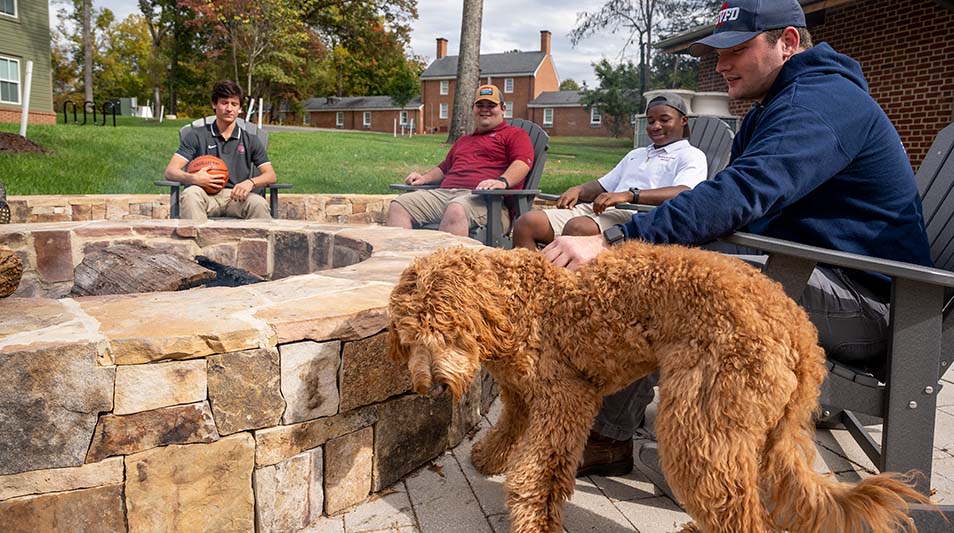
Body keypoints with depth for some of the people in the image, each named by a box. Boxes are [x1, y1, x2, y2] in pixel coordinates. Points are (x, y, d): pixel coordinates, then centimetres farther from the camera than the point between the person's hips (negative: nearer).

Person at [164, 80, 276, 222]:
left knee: (258, 203, -35)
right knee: (190, 194, -36)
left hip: (237, 196, 0)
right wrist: (192, 178, -18)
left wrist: (251, 182, -16)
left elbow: (270, 175, 8)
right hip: (206, 195, 0)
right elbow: (170, 171, 6)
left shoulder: (251, 141, 19)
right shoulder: (197, 136, 15)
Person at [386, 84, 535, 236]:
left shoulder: (515, 134, 14)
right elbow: (443, 168, 47)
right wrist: (424, 178, 25)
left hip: (482, 198, -7)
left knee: (456, 210, -42)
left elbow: (522, 163, -5)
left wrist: (502, 181, -26)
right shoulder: (463, 140, 39)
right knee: (398, 205, -15)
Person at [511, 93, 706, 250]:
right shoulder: (636, 155, 36)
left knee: (578, 227, -39)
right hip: (597, 209, 8)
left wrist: (629, 195, -25)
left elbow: (684, 193, -13)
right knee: (527, 223, -13)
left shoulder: (691, 156, 9)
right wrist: (578, 190, 12)